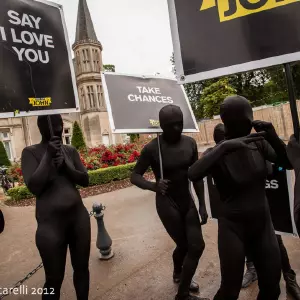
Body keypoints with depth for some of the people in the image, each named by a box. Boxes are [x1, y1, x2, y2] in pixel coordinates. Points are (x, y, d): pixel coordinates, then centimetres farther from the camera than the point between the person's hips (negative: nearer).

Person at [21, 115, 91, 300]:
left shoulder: (71, 151, 6)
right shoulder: (31, 152, -4)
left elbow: (85, 180, 2)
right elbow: (34, 186, -13)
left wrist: (65, 164, -13)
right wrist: (48, 156, -16)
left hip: (79, 216, 4)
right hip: (51, 221, -3)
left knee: (82, 268, 16)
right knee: (54, 278, 7)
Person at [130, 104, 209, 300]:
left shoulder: (190, 143, -4)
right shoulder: (152, 148, -18)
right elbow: (135, 176, -12)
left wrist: (203, 205, 4)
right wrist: (154, 186, -33)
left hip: (188, 201, 5)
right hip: (167, 204, -5)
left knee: (197, 246, 7)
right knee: (184, 245, 5)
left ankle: (181, 276, 41)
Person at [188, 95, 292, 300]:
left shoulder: (258, 143, -5)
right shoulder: (218, 153, -16)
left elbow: (288, 163, -1)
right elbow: (193, 175, -32)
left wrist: (273, 137, -18)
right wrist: (224, 147, -41)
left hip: (263, 224, 4)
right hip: (233, 227, -4)